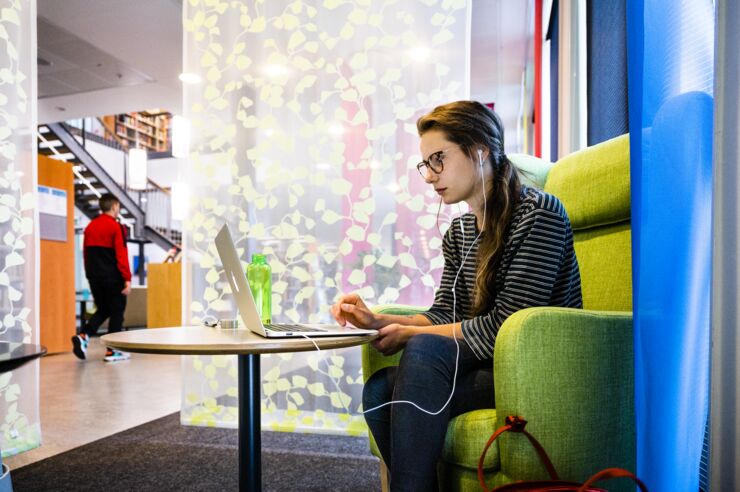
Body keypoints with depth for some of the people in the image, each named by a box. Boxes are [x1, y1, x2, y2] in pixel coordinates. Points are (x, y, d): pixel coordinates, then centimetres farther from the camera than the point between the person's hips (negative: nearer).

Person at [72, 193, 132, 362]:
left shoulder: (90, 226, 11)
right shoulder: (116, 226, -10)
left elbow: (86, 253, 14)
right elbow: (121, 255, -15)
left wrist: (90, 274, 21)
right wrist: (127, 279, -14)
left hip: (94, 276, 7)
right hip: (113, 277, -7)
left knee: (102, 310, 19)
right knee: (116, 312, 4)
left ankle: (84, 336, -2)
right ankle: (111, 351, 6)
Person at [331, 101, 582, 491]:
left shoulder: (538, 214, -11)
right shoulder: (458, 233, 13)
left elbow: (506, 324, -18)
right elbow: (444, 315, 9)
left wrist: (410, 334, -14)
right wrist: (378, 321, -7)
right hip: (483, 367, 6)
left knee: (425, 351, -30)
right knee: (380, 389, -20)